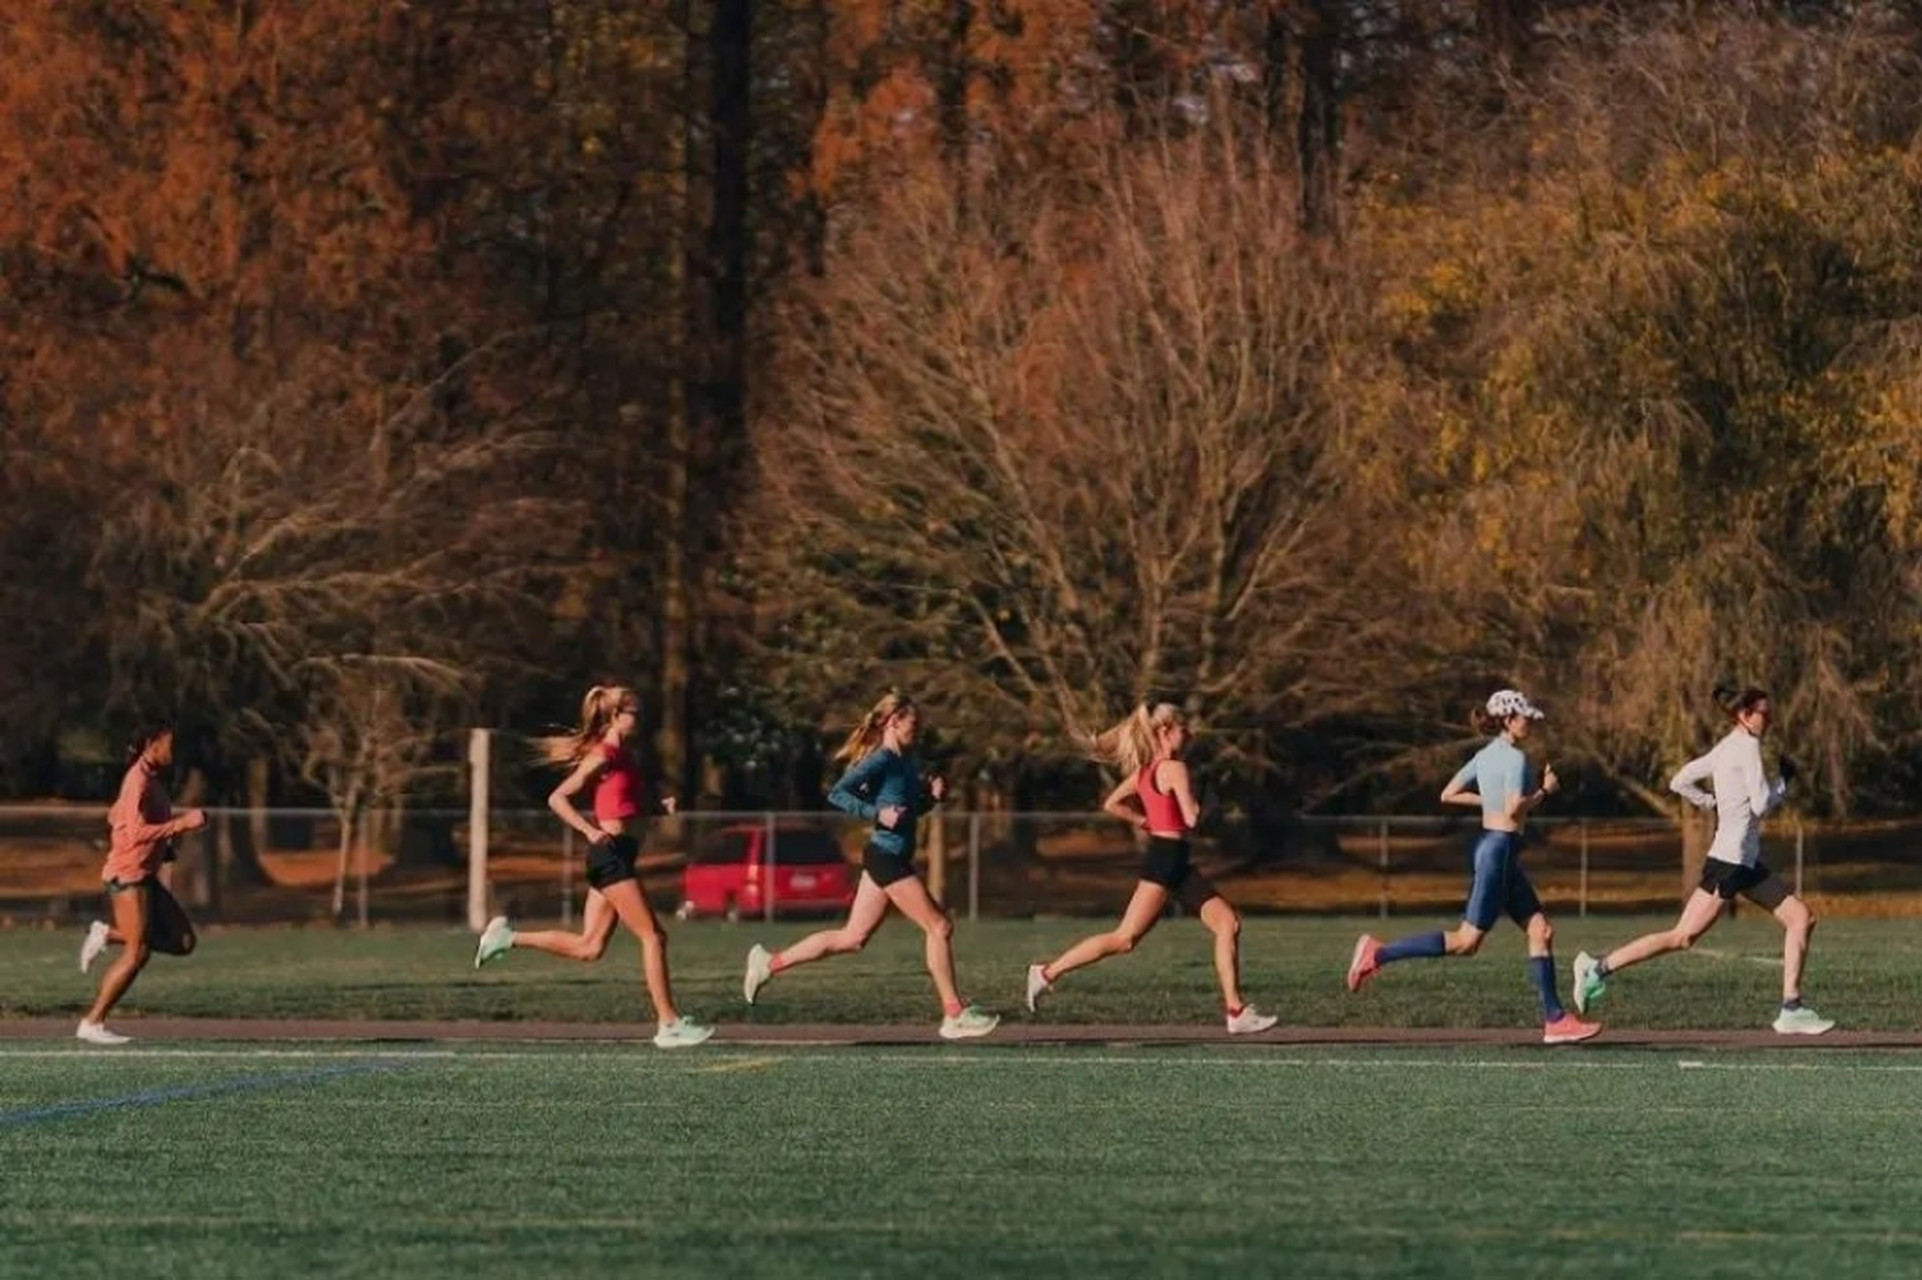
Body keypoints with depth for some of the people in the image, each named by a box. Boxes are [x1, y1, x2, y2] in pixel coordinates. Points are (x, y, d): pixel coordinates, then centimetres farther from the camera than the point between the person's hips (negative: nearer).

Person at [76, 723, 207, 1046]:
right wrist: (183, 823, -25)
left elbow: (114, 818, 25)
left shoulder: (153, 780, 14)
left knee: (184, 941, 5)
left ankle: (108, 934, 11)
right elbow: (137, 833, -24)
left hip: (145, 877, 9)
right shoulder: (139, 781, -15)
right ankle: (92, 1024, -5)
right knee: (137, 954, -11)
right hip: (128, 875, -9)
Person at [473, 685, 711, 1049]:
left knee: (588, 947, 9)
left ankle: (509, 938, 14)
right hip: (611, 853, -10)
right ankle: (668, 1025, -9)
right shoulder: (604, 756, -10)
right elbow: (558, 798, -12)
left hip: (618, 854, 10)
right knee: (652, 936, -9)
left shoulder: (624, 755, 16)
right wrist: (590, 831, -19)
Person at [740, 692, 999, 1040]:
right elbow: (837, 794, -18)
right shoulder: (881, 760, -13)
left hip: (892, 858, 10)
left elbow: (911, 808, 25)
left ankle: (770, 963, 15)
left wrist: (932, 795, 6)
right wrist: (877, 813, -26)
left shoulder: (906, 762, 14)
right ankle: (955, 1015, 0)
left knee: (852, 938, 11)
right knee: (939, 927, -5)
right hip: (887, 857, -10)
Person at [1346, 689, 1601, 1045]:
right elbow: (1514, 810, -23)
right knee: (1466, 941, -6)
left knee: (1541, 931, 7)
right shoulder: (1515, 758, -14)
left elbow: (1448, 795, 13)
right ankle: (1378, 953, -4)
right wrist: (1545, 791, -8)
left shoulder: (1485, 756, 12)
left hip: (1489, 843, 10)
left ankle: (1555, 1019, 5)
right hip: (1500, 849, -10)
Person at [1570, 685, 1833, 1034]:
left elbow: (1680, 782, 17)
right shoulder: (1747, 746, -11)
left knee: (1802, 918, 6)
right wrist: (1784, 780, -1)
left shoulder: (1726, 748, 15)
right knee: (1683, 937, -9)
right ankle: (1599, 968, -4)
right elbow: (1761, 805, -17)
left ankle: (1791, 1010, 4)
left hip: (1747, 862, 10)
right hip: (1730, 860, -10)